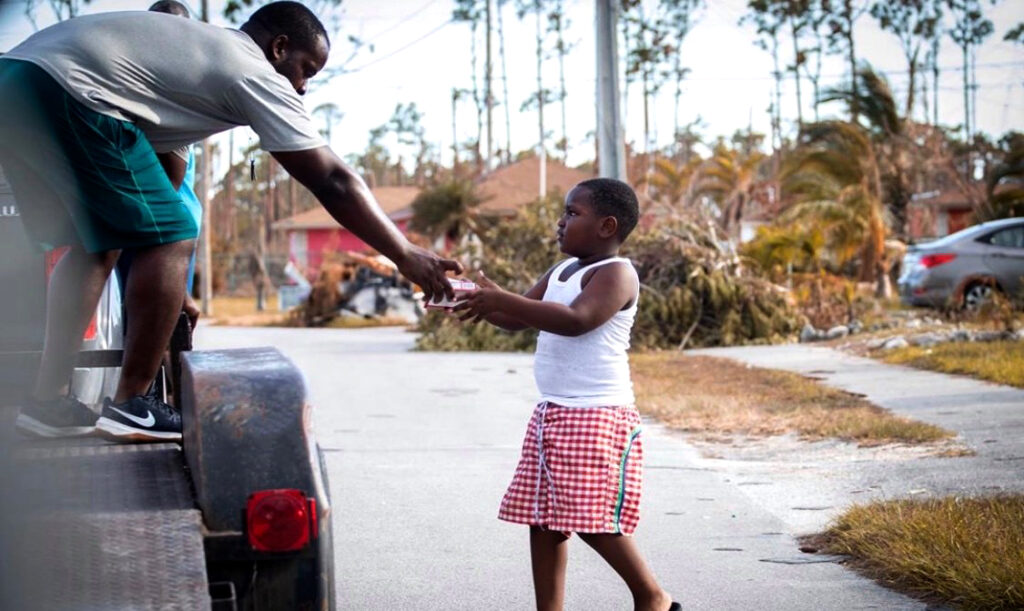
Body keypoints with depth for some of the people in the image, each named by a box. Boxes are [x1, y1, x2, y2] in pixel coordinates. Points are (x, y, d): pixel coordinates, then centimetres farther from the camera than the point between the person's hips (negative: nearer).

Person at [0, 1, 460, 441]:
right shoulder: (255, 75, 3)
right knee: (171, 237, -2)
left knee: (97, 243, 20)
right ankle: (130, 404, 2)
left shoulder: (197, 51, 29)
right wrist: (405, 256, 4)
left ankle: (48, 402, 18)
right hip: (65, 91, -10)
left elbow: (167, 160, 32)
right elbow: (333, 183, 0)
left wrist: (167, 291, 34)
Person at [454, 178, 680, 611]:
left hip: (597, 417, -9)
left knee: (593, 519, -8)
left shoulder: (616, 273, -12)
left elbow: (577, 320, -28)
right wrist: (483, 303, -3)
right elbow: (518, 320, 19)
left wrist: (501, 300, -30)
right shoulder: (561, 272, 17)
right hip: (551, 414, 9)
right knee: (542, 521, 7)